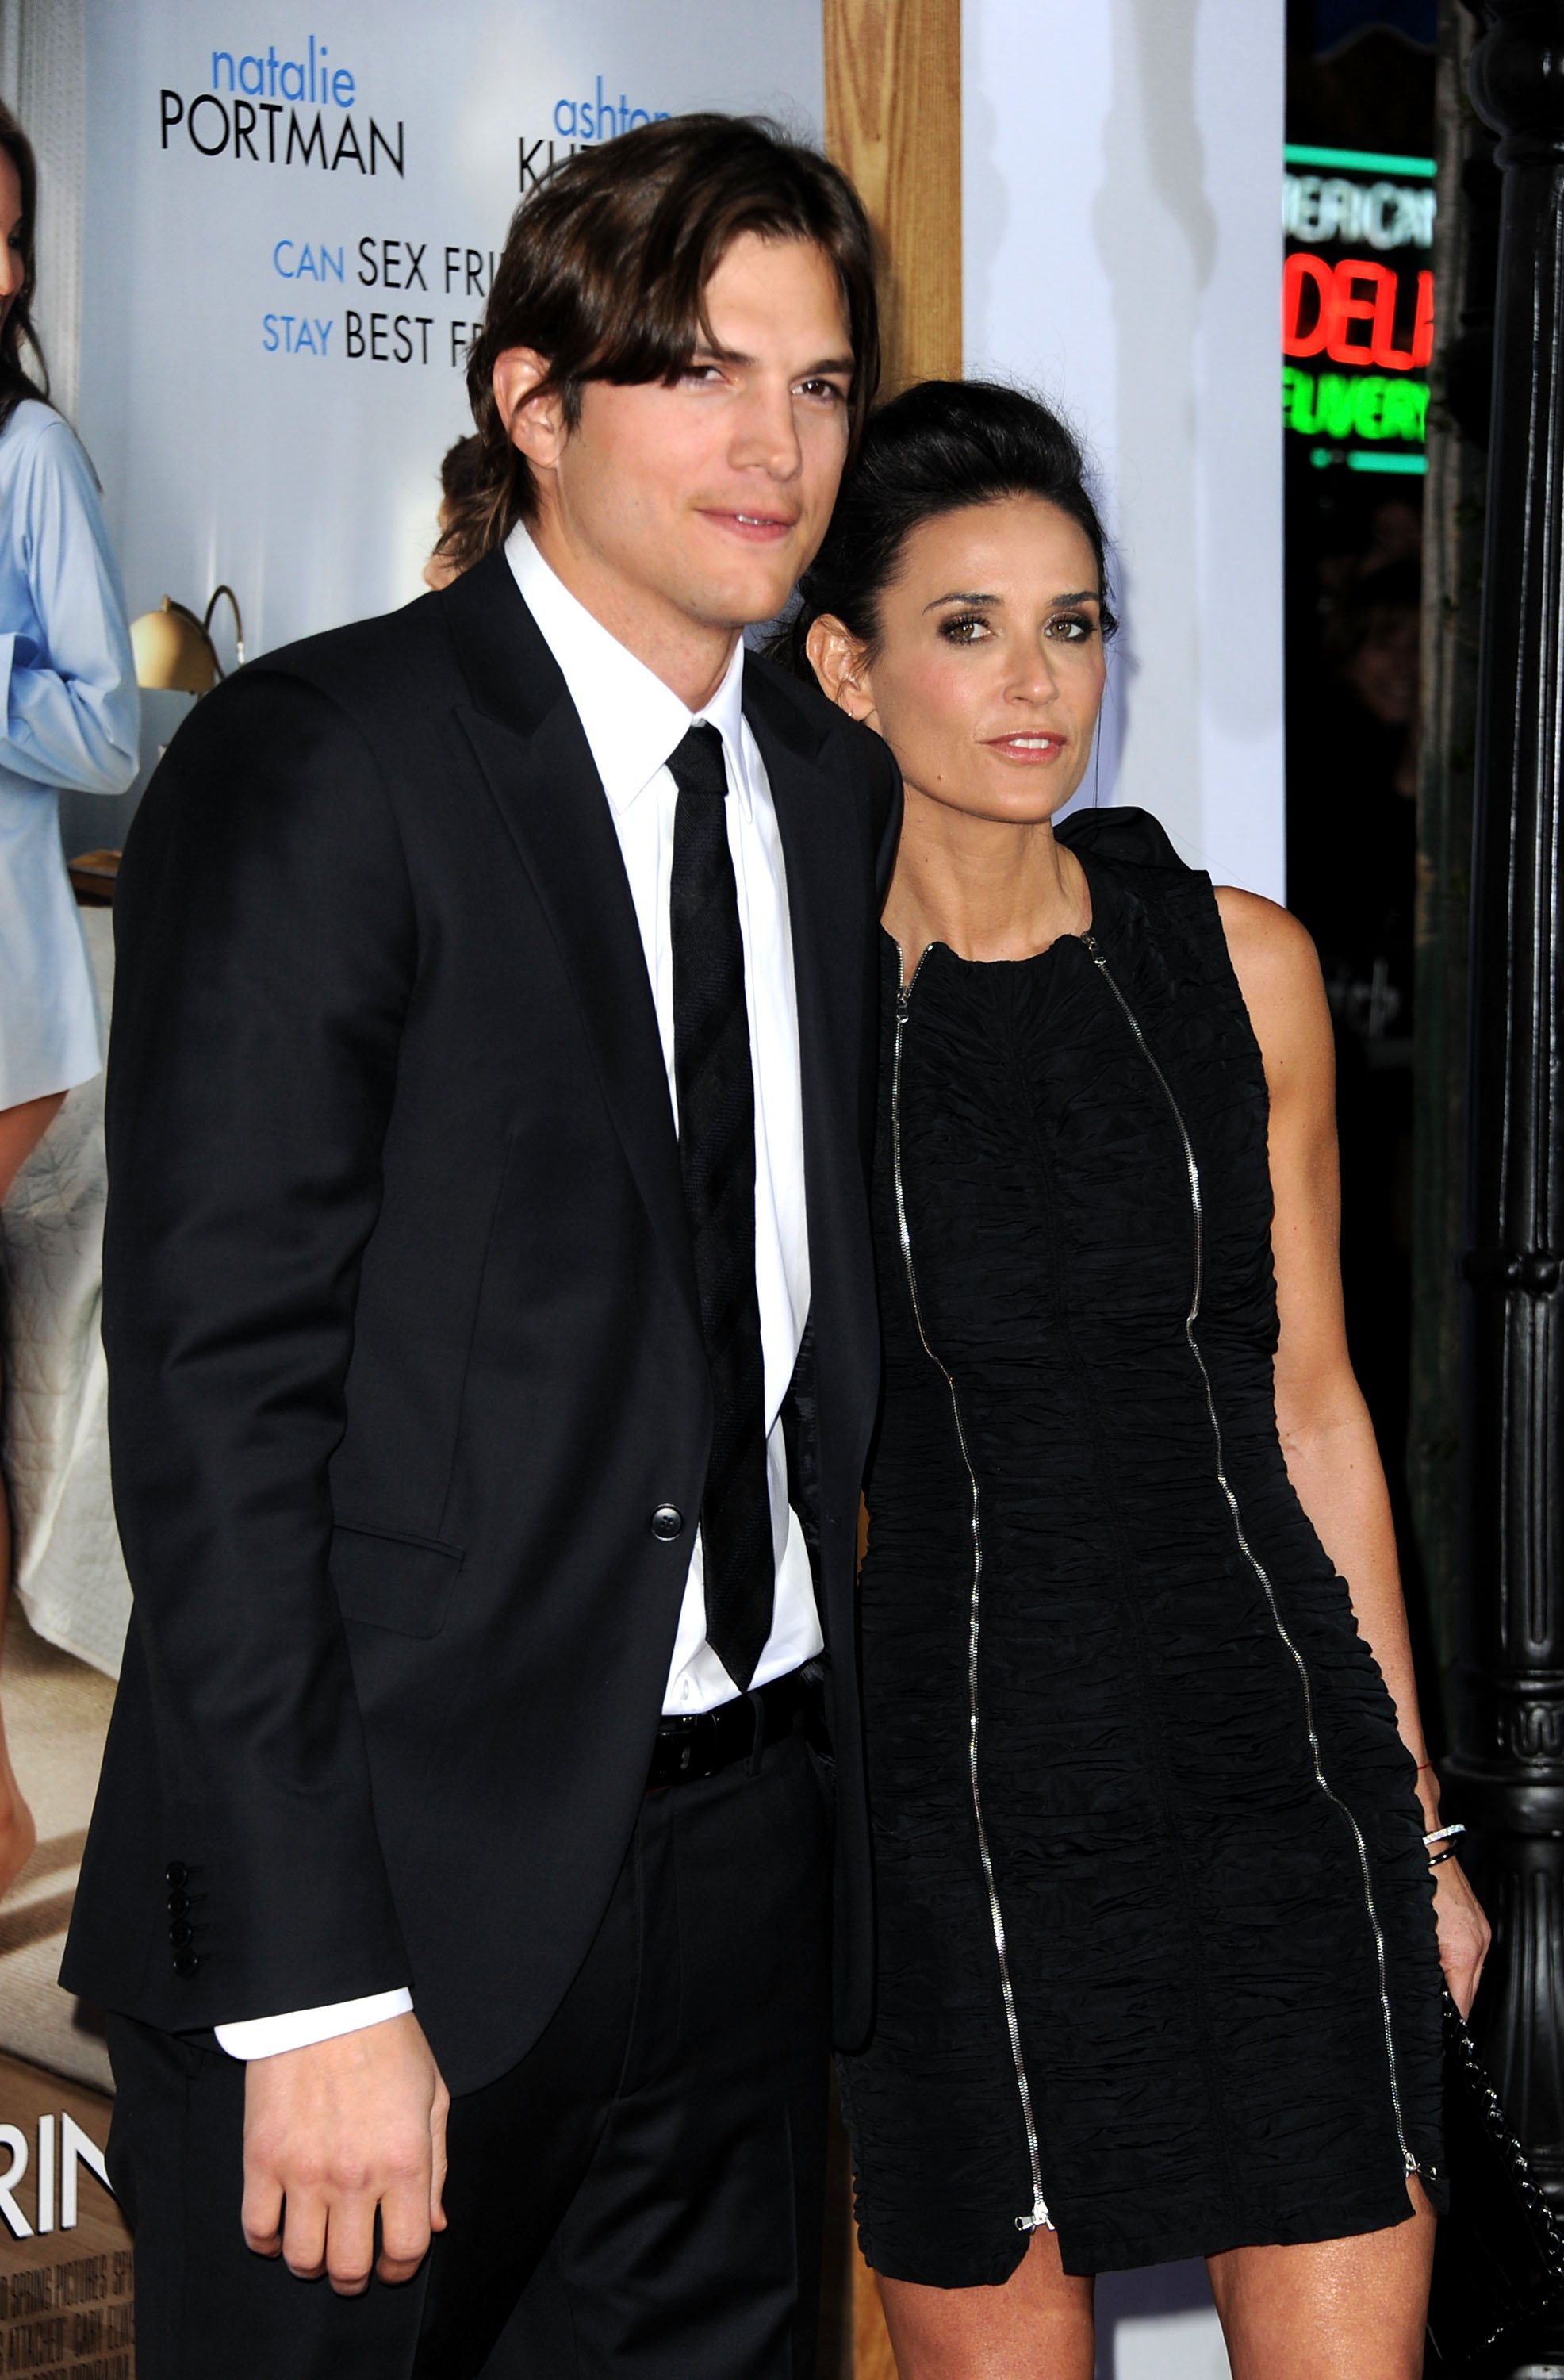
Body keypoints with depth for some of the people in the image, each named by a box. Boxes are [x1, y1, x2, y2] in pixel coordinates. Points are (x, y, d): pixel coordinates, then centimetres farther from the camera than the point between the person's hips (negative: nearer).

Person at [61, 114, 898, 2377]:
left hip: (750, 1840, 6)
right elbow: (218, 1385, -16)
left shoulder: (836, 788, 10)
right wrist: (315, 1988, -20)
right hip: (410, 1869, -6)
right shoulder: (317, 761, -11)